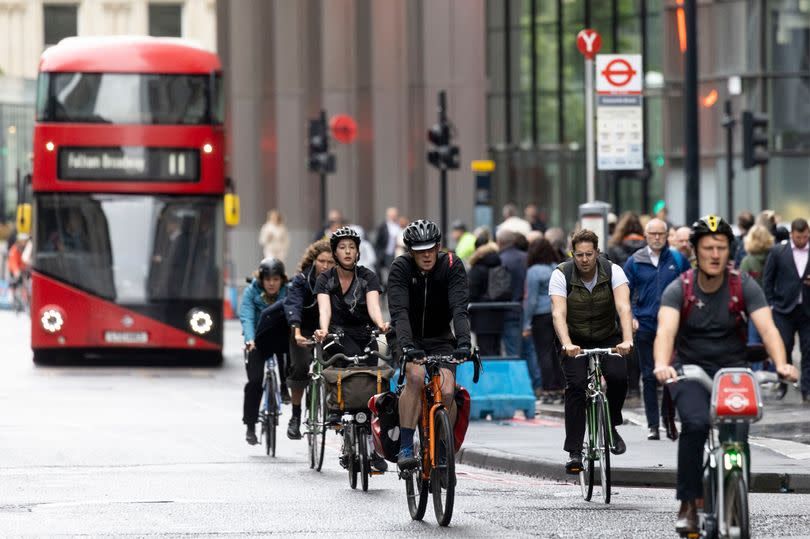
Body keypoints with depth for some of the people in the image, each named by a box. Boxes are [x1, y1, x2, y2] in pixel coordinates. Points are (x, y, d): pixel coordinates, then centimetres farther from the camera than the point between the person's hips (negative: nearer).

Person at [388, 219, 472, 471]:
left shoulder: (452, 266, -15)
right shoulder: (401, 267, -18)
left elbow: (460, 308, -26)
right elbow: (399, 311, -30)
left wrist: (464, 342, -43)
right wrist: (406, 345, -46)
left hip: (440, 339, 1)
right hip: (410, 338, -1)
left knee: (447, 392, -20)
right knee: (416, 376, -32)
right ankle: (405, 448, -28)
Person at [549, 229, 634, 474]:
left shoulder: (613, 271, -16)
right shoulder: (561, 275, -18)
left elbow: (623, 307, -30)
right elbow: (558, 313, -30)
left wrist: (627, 340, -47)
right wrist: (566, 344, -48)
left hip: (608, 338, 1)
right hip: (575, 341, -1)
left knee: (618, 377, -24)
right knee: (575, 386, -20)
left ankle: (611, 427, 2)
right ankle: (574, 451, -17)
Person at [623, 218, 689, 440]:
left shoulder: (678, 260, 4)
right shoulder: (635, 262, 4)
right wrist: (630, 317, -4)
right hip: (645, 326, 1)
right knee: (649, 377, 3)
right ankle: (653, 425, 8)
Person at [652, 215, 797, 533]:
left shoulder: (744, 287, -5)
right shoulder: (679, 289, -8)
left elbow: (767, 328, -17)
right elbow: (666, 331, -24)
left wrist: (781, 364, -36)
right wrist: (662, 365, -45)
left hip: (732, 368, 2)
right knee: (695, 423, -28)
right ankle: (688, 504, -20)